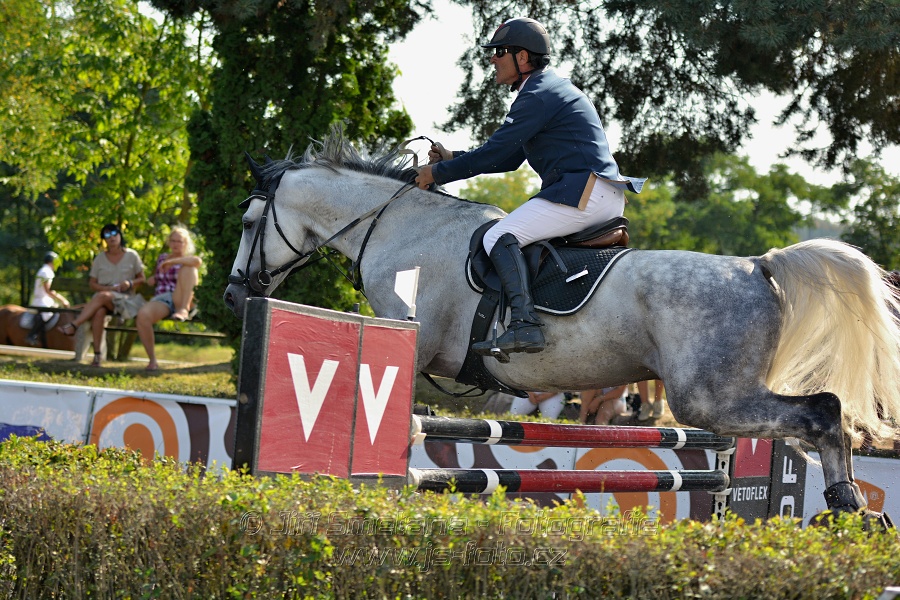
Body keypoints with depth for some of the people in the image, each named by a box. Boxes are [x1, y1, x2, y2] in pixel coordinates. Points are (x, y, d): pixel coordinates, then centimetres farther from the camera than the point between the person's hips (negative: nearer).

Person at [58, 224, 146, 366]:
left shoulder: (132, 256, 8)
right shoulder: (100, 258, 12)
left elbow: (142, 279, 11)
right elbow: (93, 284, 11)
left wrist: (130, 283, -11)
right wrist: (109, 288, -9)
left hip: (126, 300, -2)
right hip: (104, 295, 2)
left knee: (102, 297, -36)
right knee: (99, 311, -36)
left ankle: (73, 325, -40)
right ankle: (97, 354, -41)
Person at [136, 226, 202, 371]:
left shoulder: (187, 260, 14)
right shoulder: (162, 258, 26)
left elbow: (198, 261, -14)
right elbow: (155, 277, 44)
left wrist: (171, 262, -15)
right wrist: (152, 279, 19)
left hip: (179, 300, -2)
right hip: (160, 300, 2)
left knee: (187, 267, -24)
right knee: (142, 315, -35)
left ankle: (183, 310, -36)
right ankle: (152, 360, -28)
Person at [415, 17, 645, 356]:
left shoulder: (538, 94, -8)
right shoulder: (550, 89, 25)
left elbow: (495, 153, -12)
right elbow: (510, 159, 27)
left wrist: (439, 173, -3)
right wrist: (452, 159, 22)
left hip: (583, 190, -11)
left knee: (499, 237, -17)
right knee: (512, 236, 25)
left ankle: (525, 324, -31)